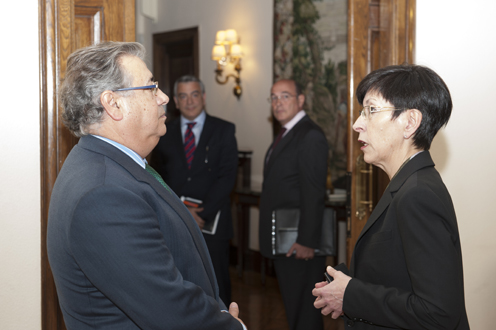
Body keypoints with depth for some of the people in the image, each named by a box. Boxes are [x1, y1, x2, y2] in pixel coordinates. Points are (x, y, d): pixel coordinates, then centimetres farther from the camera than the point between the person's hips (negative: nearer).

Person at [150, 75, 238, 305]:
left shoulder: (223, 130, 4)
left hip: (212, 224, -1)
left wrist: (202, 213, -13)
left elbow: (227, 176, -4)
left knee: (217, 288, 4)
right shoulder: (164, 133, 10)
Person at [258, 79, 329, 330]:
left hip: (299, 244, -10)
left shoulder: (310, 136, -15)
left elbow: (314, 193, -21)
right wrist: (271, 239, 15)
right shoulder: (285, 135, 16)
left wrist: (307, 241, -23)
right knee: (293, 306, 18)